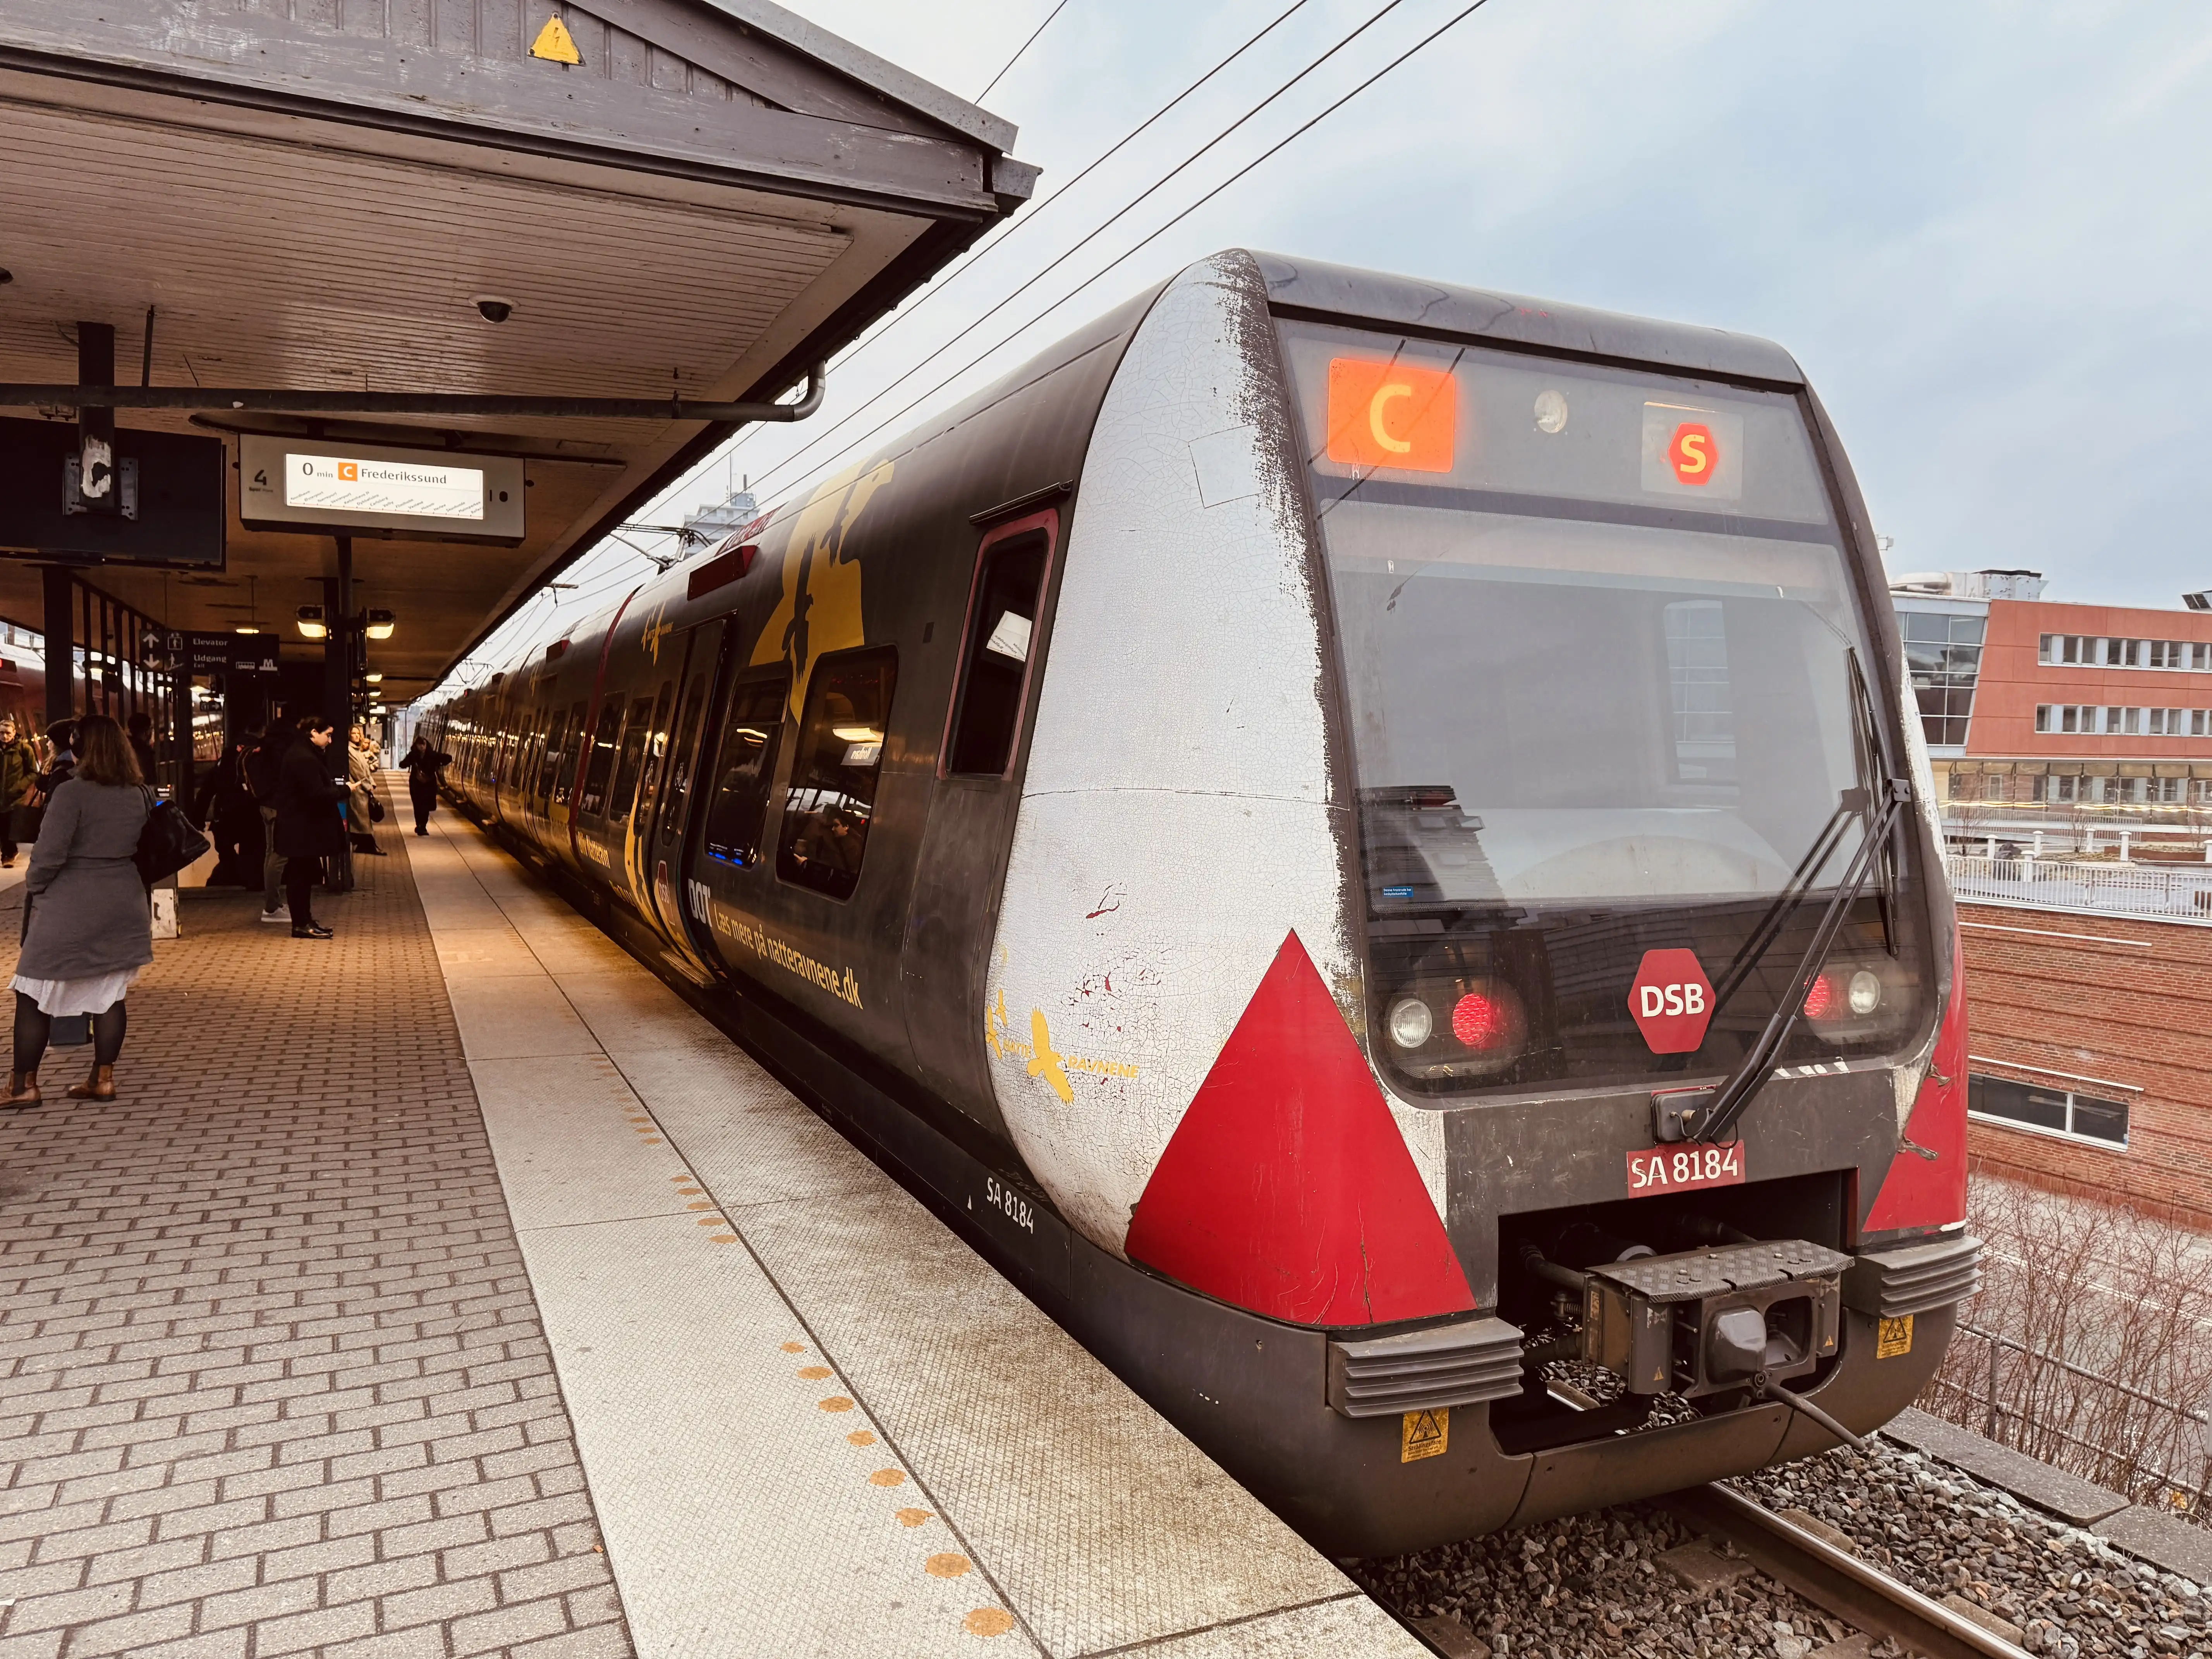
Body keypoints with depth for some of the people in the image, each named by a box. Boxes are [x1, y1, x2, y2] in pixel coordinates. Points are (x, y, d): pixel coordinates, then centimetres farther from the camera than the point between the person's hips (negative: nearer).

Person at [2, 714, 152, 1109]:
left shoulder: (72, 792, -15)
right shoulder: (142, 796, 4)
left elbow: (49, 854, -16)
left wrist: (32, 888, -1)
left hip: (69, 908, -6)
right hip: (123, 907, 6)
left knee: (34, 995, 6)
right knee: (110, 995, 11)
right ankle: (103, 1079, 14)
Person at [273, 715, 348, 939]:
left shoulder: (306, 755, 15)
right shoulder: (304, 759, -19)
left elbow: (320, 785, 16)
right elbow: (318, 794, -24)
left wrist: (338, 787, 1)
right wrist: (345, 790, -13)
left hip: (302, 828, 11)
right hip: (301, 829, -11)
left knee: (304, 874, 14)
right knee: (301, 874, -4)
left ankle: (305, 921, 21)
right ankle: (302, 924, 1)